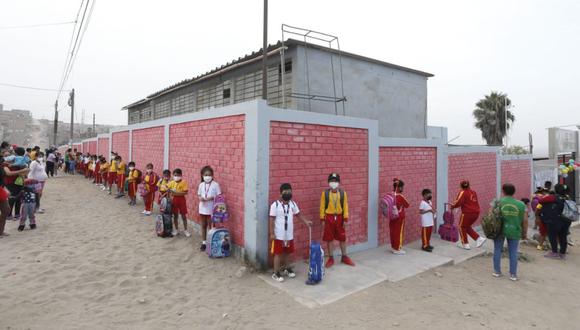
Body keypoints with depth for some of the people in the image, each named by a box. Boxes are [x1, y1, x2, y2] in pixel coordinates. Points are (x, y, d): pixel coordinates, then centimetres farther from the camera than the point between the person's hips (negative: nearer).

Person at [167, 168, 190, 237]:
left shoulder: (183, 183, -10)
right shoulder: (172, 183, 2)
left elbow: (185, 192, -17)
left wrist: (177, 193, -24)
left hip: (181, 199, -3)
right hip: (174, 200, 3)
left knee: (183, 216, 4)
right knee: (175, 215, 12)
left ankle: (185, 230, 14)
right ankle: (176, 230, 24)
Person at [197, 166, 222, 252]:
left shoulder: (215, 184, -9)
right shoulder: (201, 185, 4)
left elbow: (219, 196, -8)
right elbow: (199, 195, 11)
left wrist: (211, 198, -23)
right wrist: (200, 198, -10)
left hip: (211, 209, -4)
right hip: (202, 208, 5)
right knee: (203, 226, 14)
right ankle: (204, 242, 26)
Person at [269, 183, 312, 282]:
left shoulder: (292, 203, 3)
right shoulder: (275, 205, -14)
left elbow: (298, 214, 14)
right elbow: (272, 220, -12)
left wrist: (306, 222, 2)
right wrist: (272, 233, -14)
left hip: (289, 235, 6)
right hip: (279, 235, -5)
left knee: (288, 252, 18)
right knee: (278, 253, 3)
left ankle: (287, 269, 36)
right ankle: (276, 273, 14)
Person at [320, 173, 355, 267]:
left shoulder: (342, 193, -3)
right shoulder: (325, 193, -6)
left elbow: (345, 206, 0)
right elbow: (322, 207, -2)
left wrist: (345, 219, -3)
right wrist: (322, 219, -4)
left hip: (339, 217, 1)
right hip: (329, 218, -1)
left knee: (342, 238, 11)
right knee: (329, 239, 7)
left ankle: (344, 257, 28)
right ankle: (331, 258, 21)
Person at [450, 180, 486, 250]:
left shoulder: (463, 192, -10)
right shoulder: (473, 192, 12)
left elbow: (458, 202, -19)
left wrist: (453, 206, 0)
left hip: (467, 213, -7)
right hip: (476, 213, 7)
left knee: (462, 227, 12)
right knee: (467, 227, 24)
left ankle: (465, 244, 17)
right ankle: (479, 239, 14)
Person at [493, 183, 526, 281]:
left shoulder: (498, 202, -5)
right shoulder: (521, 204, -2)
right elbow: (525, 220, -1)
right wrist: (524, 232, 10)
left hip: (499, 230, 0)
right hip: (514, 232, 1)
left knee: (497, 250, 12)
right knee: (513, 253, 9)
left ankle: (497, 271, 19)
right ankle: (513, 274, 15)